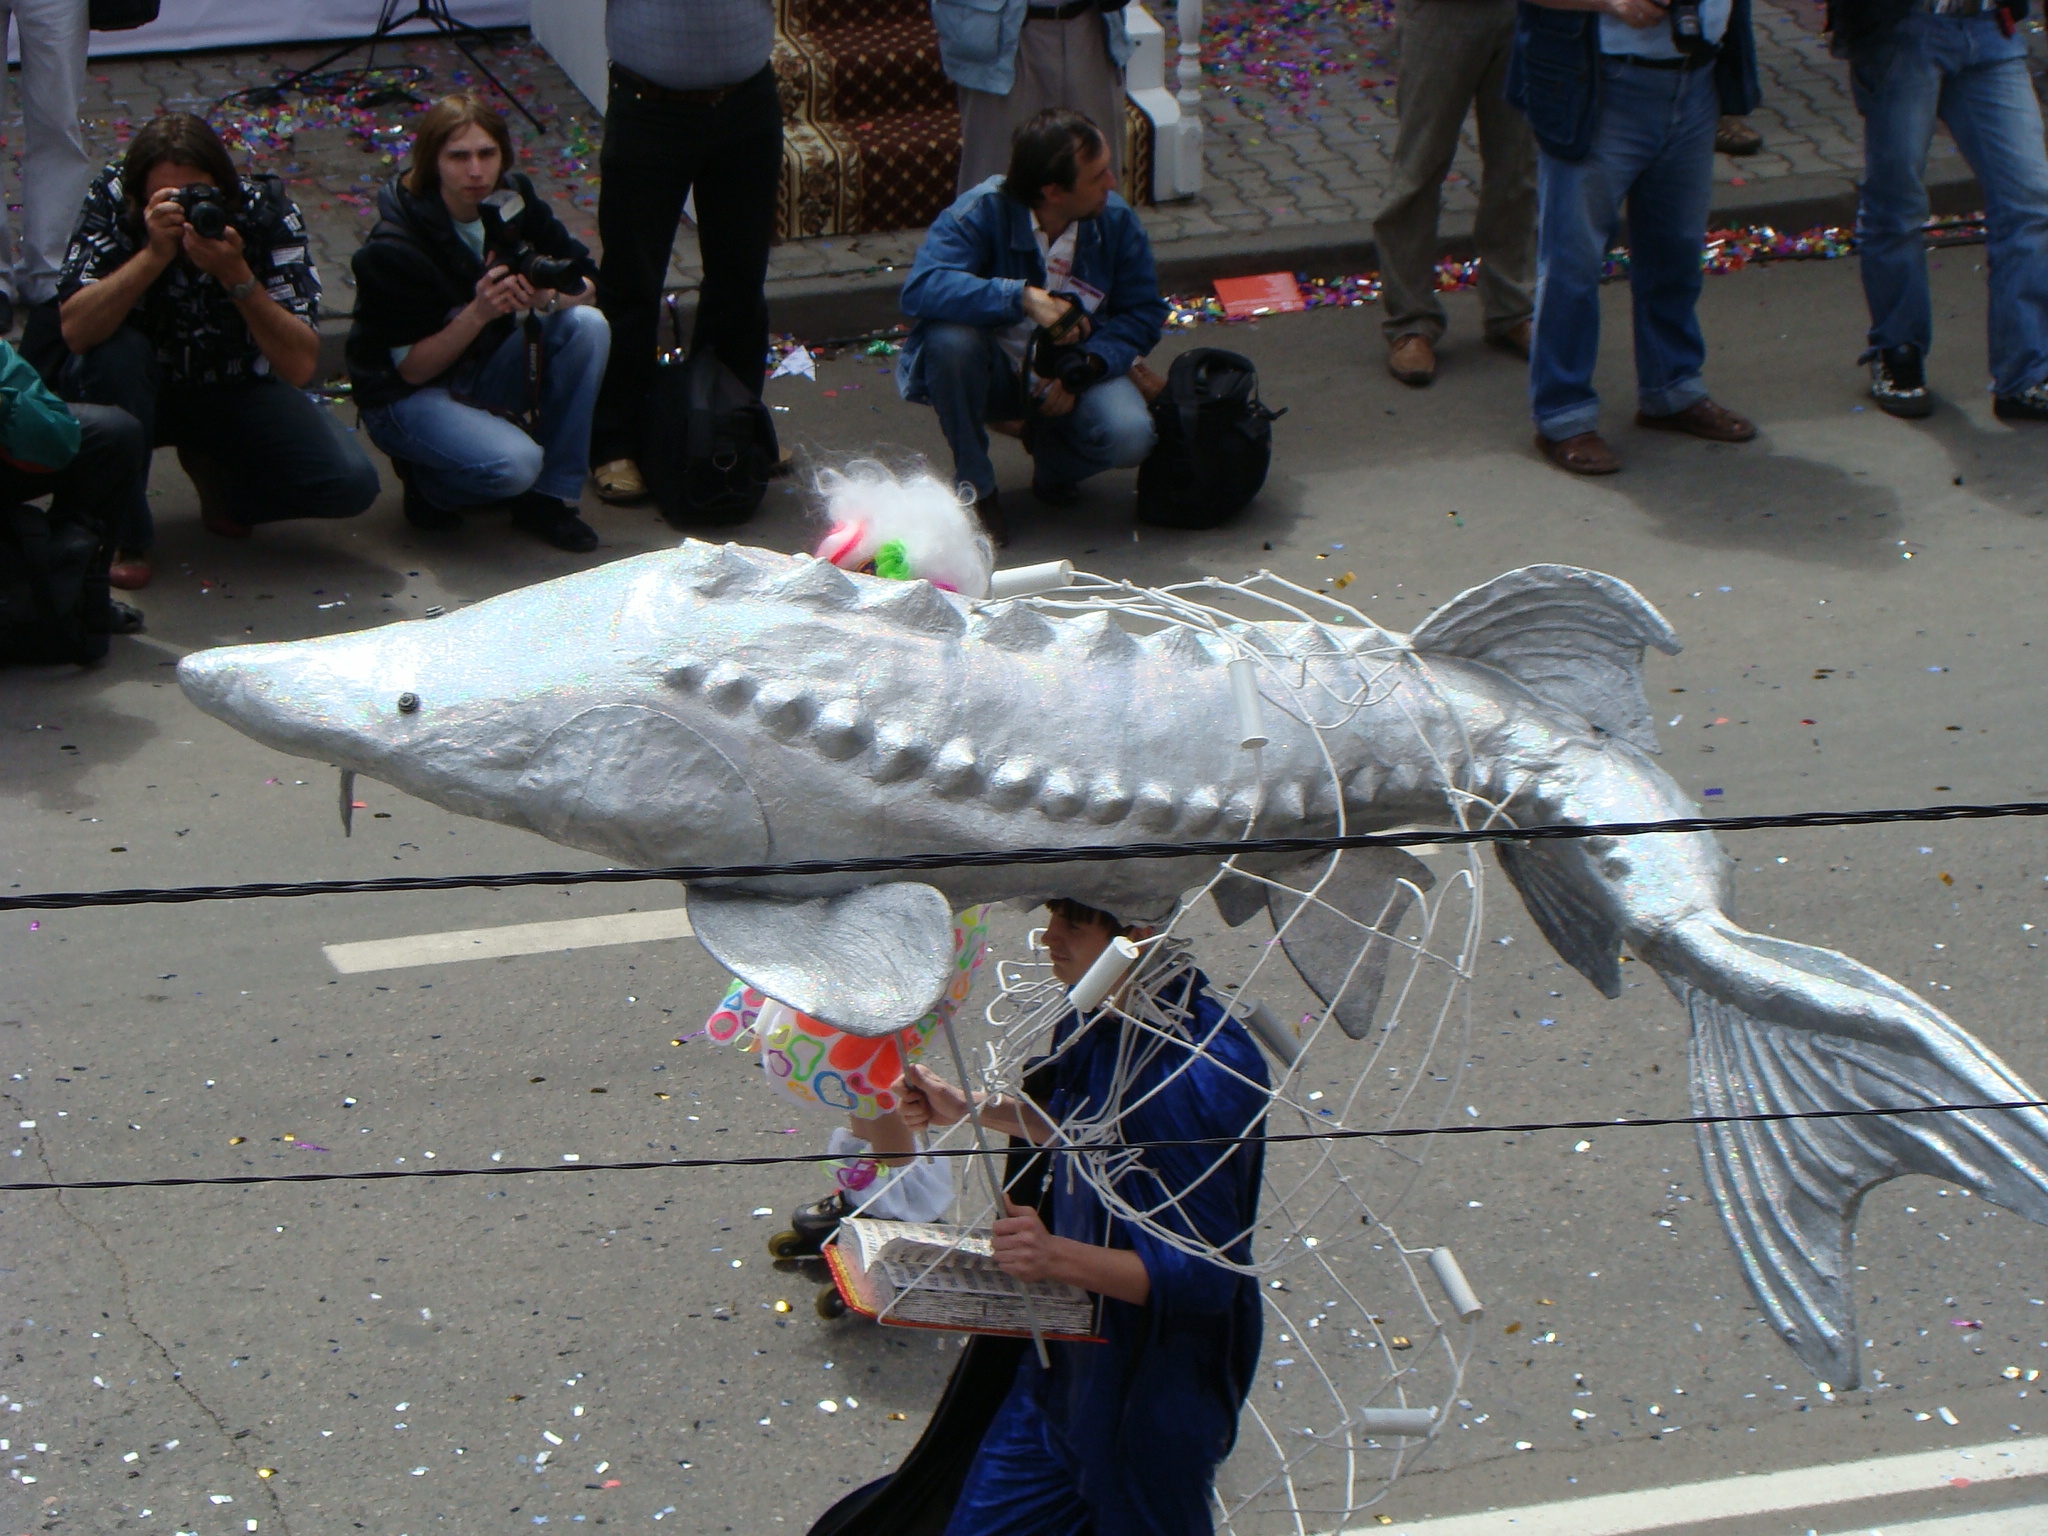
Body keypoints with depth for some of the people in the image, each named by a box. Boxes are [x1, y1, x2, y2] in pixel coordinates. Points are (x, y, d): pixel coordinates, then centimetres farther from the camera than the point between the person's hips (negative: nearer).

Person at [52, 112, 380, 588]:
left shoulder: (266, 212, -22)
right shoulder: (111, 201, -23)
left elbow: (299, 367, -28)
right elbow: (75, 331, -35)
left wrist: (236, 275, -41)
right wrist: (155, 253, -45)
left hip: (237, 390, 1)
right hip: (142, 390, -1)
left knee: (351, 484, -22)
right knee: (118, 350, -36)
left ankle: (216, 474, 10)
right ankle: (124, 535, -14)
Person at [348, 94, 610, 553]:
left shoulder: (512, 200, -7)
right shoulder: (394, 249, -23)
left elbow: (584, 284, -4)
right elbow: (412, 368, -19)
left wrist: (550, 296, -28)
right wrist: (479, 312, -34)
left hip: (484, 369, 6)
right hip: (408, 396, -6)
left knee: (588, 326, -19)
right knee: (515, 464, -33)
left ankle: (549, 498, -11)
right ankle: (428, 483, 3)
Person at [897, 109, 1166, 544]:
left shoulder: (1117, 221, -11)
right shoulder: (982, 211, -22)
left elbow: (1143, 313, -4)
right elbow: (920, 289, -36)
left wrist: (1084, 369, -23)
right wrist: (1024, 297, -46)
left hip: (1074, 373, 2)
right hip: (996, 373, -2)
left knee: (1129, 437, -28)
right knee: (949, 337, -36)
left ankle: (1053, 464, 11)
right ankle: (975, 488, -12)